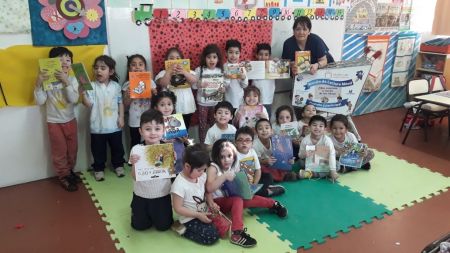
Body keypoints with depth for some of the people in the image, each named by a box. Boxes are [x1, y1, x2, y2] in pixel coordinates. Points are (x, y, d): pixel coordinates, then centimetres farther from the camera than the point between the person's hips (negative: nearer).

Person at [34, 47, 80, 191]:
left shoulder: (72, 80, -6)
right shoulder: (47, 81, -12)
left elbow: (74, 99, -19)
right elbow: (40, 101, -16)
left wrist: (66, 82, -30)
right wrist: (38, 84, -28)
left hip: (70, 120, 3)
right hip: (54, 122, -3)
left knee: (72, 148, 15)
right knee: (59, 151, 7)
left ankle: (70, 171, 35)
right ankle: (63, 176, 22)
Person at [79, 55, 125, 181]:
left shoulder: (116, 86, -1)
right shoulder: (92, 86, -8)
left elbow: (120, 103, 6)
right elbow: (89, 105, -15)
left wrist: (121, 117, -1)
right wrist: (83, 93, -31)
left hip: (114, 126, 2)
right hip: (98, 127, -1)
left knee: (117, 147, 17)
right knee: (98, 150, 12)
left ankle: (118, 165, 37)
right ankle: (99, 168, 30)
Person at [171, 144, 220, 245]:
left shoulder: (202, 176, -6)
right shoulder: (179, 185, -26)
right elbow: (178, 208, -20)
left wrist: (211, 203, -9)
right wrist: (198, 215, -22)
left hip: (205, 212, 7)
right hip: (191, 218, -7)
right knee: (212, 237, -19)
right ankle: (184, 230, 0)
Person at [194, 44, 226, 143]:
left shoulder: (221, 71, -3)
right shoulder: (199, 70, -8)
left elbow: (224, 85, 2)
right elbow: (193, 85, -6)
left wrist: (223, 89, -20)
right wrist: (198, 85, -28)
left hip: (216, 102, 2)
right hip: (202, 103, -1)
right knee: (202, 125, 8)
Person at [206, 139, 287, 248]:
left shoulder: (234, 167, 3)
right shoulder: (213, 168, -16)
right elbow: (209, 188, -30)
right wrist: (224, 177, -37)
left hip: (230, 198, 6)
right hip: (218, 202, -6)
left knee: (250, 199, -13)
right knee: (238, 199, -31)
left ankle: (273, 204, 9)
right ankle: (237, 232, -41)